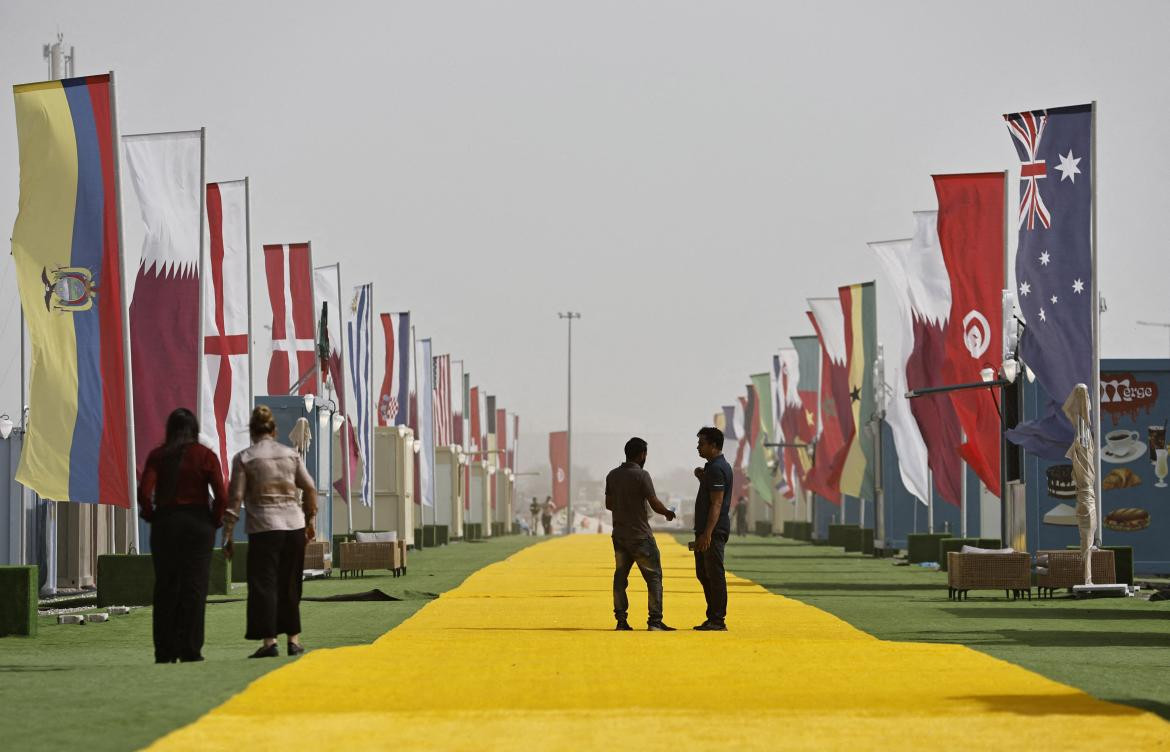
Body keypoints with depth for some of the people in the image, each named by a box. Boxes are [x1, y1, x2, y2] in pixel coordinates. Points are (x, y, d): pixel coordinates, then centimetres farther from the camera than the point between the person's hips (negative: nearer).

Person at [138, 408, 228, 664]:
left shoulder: (157, 456, 0)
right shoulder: (205, 455, -3)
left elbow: (144, 492, -10)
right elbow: (221, 496, -11)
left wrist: (152, 517, 4)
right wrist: (215, 520, 3)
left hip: (165, 524, 1)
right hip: (198, 524, -1)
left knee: (165, 587, 7)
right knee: (195, 587, 3)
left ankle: (165, 652, 5)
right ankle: (190, 650, 0)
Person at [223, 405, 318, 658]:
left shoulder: (244, 459, -3)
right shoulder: (290, 454, 7)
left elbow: (235, 498, -5)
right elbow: (310, 490, 11)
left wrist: (227, 535, -1)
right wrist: (309, 521, 23)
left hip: (264, 528, -4)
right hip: (294, 524, 4)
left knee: (264, 585, -2)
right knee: (290, 585, 13)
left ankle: (269, 640, -11)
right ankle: (293, 639, 16)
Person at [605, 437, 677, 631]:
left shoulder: (612, 475, 5)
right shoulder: (641, 475, -13)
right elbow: (655, 504, -14)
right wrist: (668, 513, 5)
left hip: (619, 534, 6)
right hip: (640, 535, -6)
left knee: (620, 577, 10)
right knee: (654, 576, 1)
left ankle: (621, 621, 6)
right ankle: (655, 620, -4)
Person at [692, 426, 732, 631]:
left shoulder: (716, 468, -15)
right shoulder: (714, 466, 17)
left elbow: (716, 503, -21)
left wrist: (707, 533, -25)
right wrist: (701, 478, 12)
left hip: (713, 530, -11)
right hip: (706, 529, 11)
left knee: (714, 574, -7)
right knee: (703, 573, 15)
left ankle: (718, 620, -4)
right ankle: (713, 617, 19)